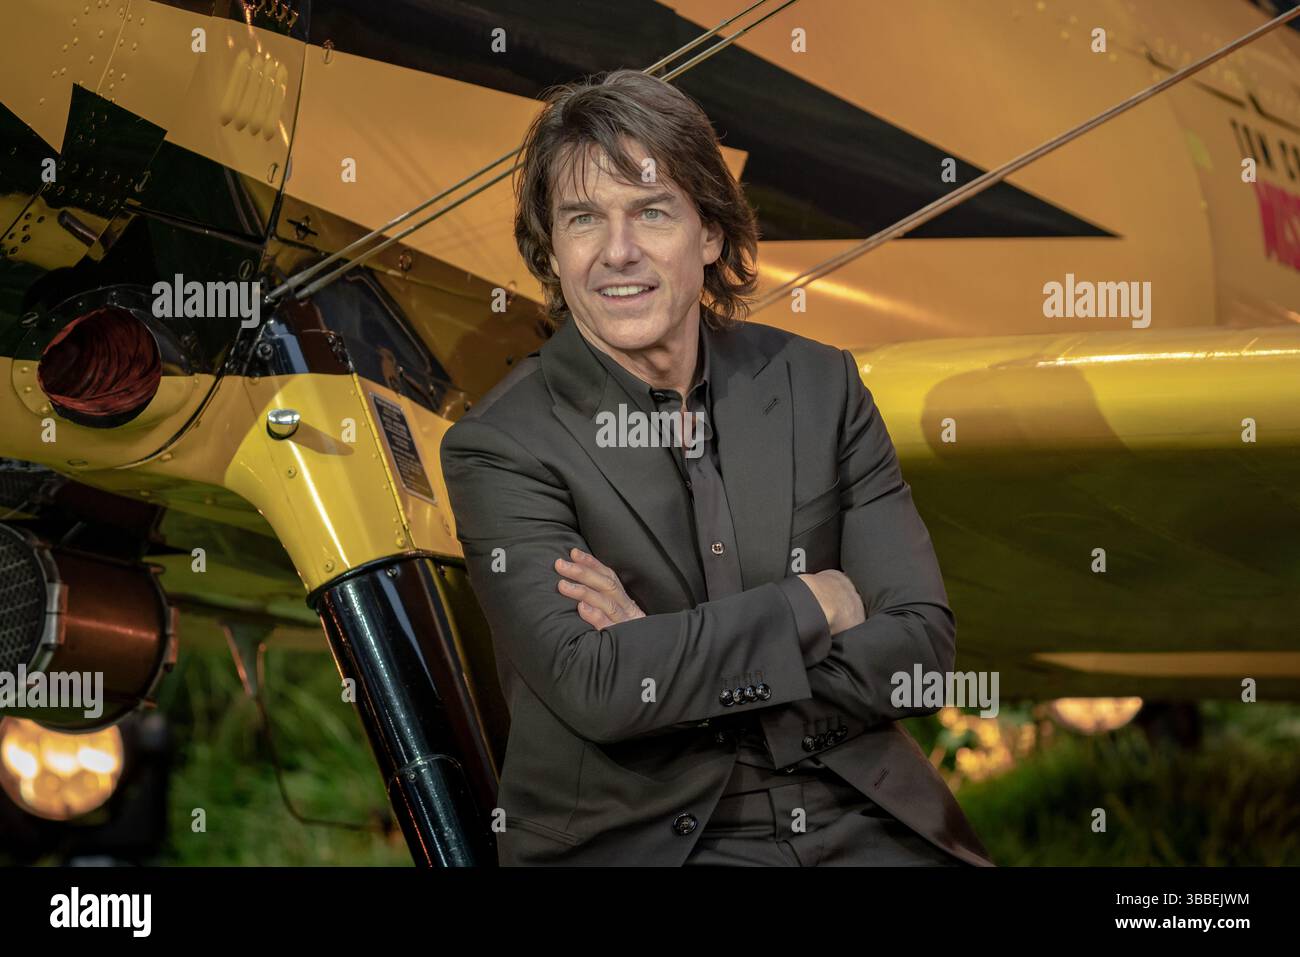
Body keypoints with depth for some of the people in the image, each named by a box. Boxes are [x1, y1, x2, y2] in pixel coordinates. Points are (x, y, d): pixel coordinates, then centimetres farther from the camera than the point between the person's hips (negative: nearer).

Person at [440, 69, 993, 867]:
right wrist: (815, 603, -8)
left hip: (861, 824, 3)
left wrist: (670, 652, -10)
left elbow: (922, 647, -1)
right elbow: (590, 686, -16)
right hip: (639, 839, -2)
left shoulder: (821, 385, 6)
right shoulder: (501, 446, -4)